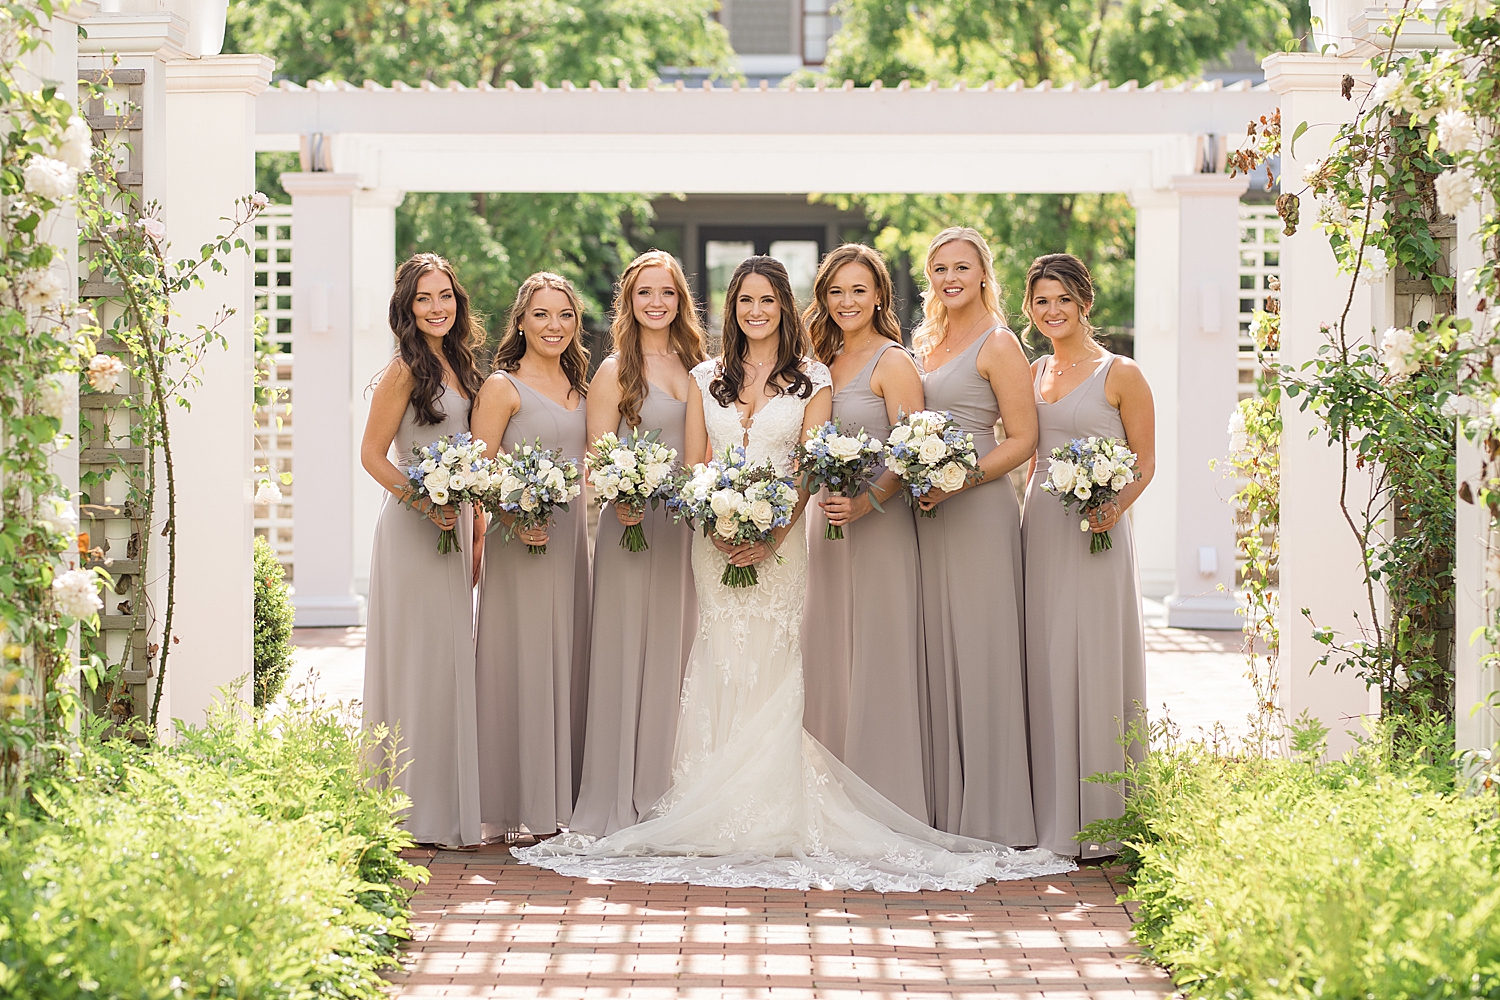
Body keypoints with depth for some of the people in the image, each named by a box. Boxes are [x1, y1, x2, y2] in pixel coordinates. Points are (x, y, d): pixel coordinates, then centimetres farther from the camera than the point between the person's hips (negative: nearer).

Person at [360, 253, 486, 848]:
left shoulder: (458, 365, 14)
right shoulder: (405, 370, -10)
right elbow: (372, 454, -10)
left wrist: (476, 534, 16)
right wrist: (424, 503, -20)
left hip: (453, 525, 8)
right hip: (410, 527, -8)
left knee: (449, 660, 10)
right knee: (417, 660, -5)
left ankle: (446, 809, 16)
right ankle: (418, 814, 0)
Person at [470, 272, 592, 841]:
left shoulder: (578, 386, 15)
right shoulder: (502, 387, -5)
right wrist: (514, 517, -23)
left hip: (573, 534, 7)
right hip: (521, 539, -7)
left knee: (568, 661, 8)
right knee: (522, 662, -5)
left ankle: (562, 798, 15)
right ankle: (518, 805, 1)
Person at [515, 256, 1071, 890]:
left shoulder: (811, 380, 4)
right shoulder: (707, 378, 12)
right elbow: (695, 464, 7)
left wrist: (771, 537, -15)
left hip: (778, 540, -2)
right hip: (716, 539, 2)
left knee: (770, 666, -5)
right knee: (722, 666, -1)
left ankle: (774, 820, -1)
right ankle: (722, 821, 2)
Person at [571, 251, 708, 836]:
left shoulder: (695, 365, 13)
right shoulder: (615, 372, -1)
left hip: (691, 525, 5)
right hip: (634, 525, -5)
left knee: (681, 653, 7)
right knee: (631, 657, -4)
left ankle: (673, 797, 14)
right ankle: (622, 803, 1)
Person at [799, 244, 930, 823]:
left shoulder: (893, 364, -7)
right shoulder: (824, 364, 15)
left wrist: (865, 504, -24)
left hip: (878, 528, -7)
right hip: (824, 525, 7)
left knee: (875, 659, -5)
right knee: (826, 661, 8)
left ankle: (887, 802, 1)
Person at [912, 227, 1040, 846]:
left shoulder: (998, 344, -5)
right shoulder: (923, 342, 16)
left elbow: (1022, 440, -9)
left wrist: (954, 482, -19)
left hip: (979, 510, -7)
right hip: (926, 513, 7)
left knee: (980, 653, -5)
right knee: (935, 654, 6)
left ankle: (992, 815, 0)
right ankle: (945, 808, 11)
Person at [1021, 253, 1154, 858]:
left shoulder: (1120, 374, -3)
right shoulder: (1034, 373, 14)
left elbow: (1144, 464, -2)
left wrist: (1114, 506, -19)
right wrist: (1025, 511, 10)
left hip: (1094, 535, -6)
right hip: (1038, 531, 6)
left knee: (1093, 667, -4)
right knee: (1043, 667, 6)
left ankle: (1098, 822, 3)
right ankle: (1049, 815, 13)